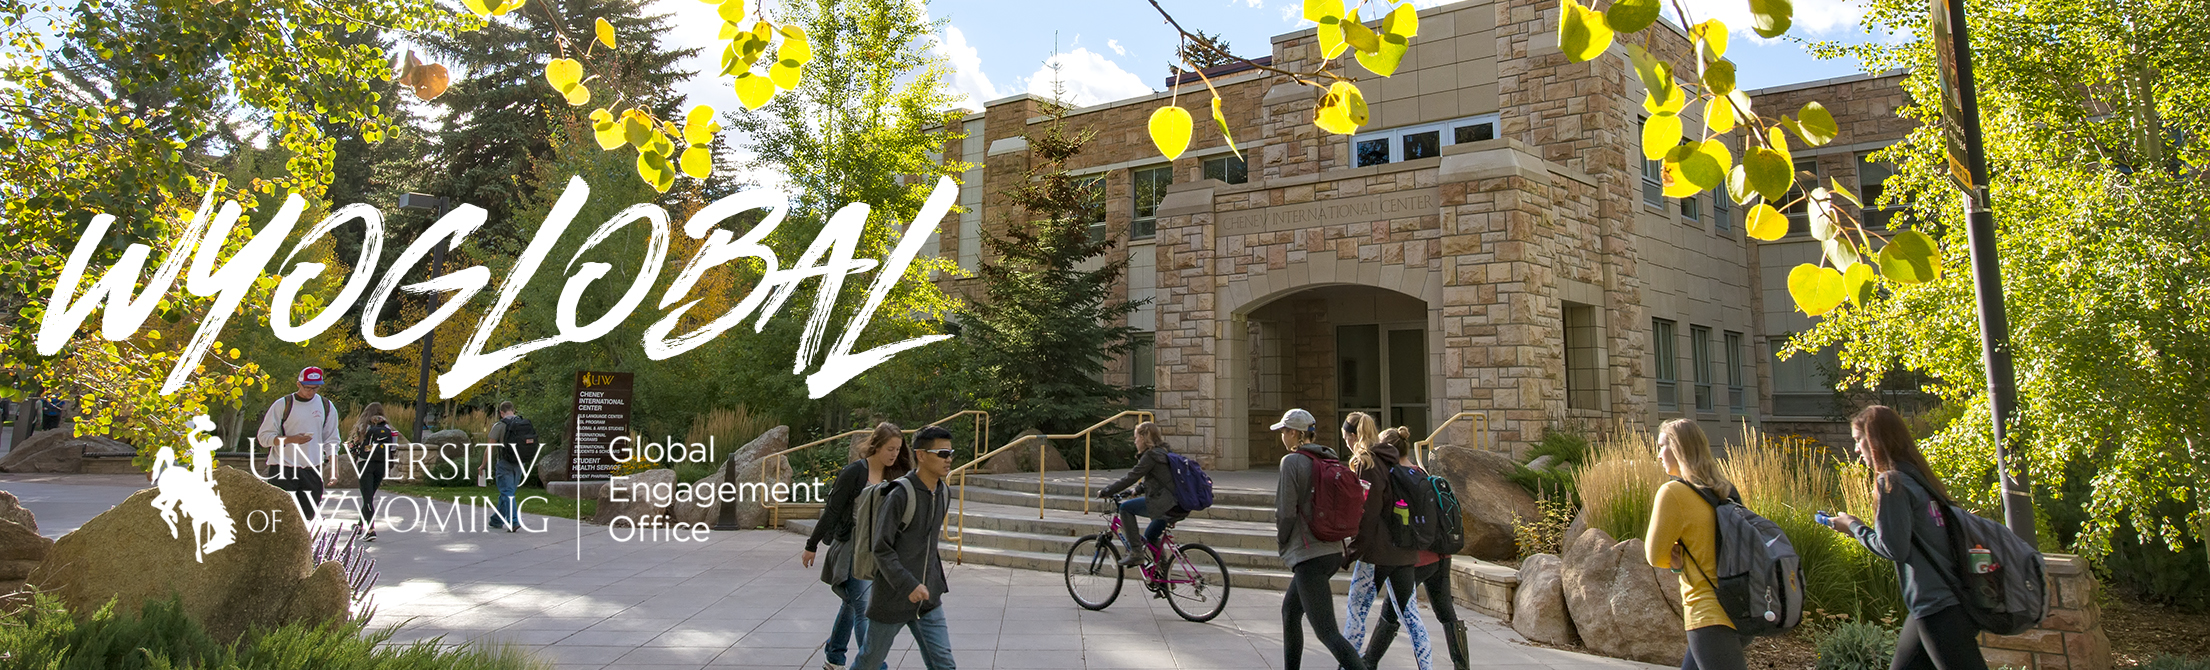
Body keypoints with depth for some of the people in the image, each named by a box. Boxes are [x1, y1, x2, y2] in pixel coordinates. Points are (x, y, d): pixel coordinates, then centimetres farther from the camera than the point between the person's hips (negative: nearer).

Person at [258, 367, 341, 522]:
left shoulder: (326, 406, 9)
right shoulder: (282, 405, -2)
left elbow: (331, 440, 13)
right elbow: (264, 436, -2)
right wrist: (291, 439, -18)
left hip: (312, 470, 3)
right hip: (283, 470, -3)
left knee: (308, 515, 4)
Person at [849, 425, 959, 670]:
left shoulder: (943, 494, 3)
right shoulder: (900, 495, -20)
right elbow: (882, 549, -20)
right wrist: (908, 585, -27)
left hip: (928, 599, 6)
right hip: (892, 599, -5)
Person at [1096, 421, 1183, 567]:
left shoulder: (1151, 455, -12)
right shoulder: (1164, 452, 17)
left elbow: (1130, 477, -12)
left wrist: (1105, 492, -5)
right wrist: (1137, 490, 24)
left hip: (1166, 506, -10)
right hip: (1181, 507, 10)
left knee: (1125, 507, -1)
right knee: (1150, 536, 26)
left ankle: (1136, 552, -2)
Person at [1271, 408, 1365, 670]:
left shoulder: (1292, 462, -12)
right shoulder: (1331, 460, 10)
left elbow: (1286, 511, -15)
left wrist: (1281, 543, 3)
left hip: (1309, 556, -9)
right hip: (1333, 551, 9)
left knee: (1327, 632, -9)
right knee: (1289, 612, 25)